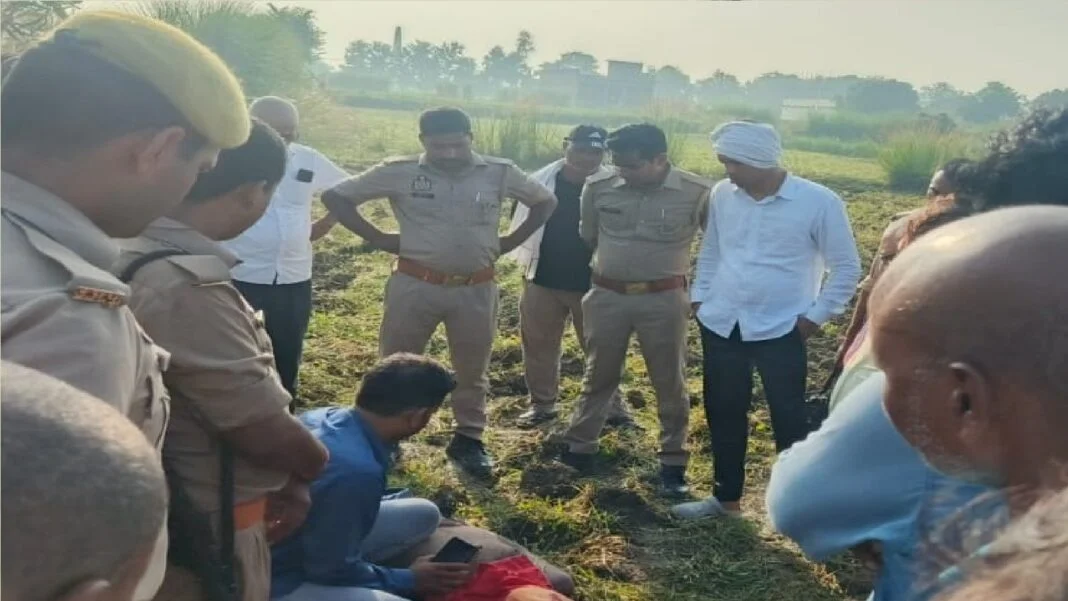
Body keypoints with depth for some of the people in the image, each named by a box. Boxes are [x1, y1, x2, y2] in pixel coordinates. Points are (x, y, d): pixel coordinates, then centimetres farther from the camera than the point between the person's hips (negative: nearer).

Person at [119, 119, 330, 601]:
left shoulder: (147, 254, 3)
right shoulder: (184, 287, -30)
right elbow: (265, 429, -24)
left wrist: (289, 482, 10)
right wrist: (314, 465, -3)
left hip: (183, 510, 9)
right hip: (206, 531, -9)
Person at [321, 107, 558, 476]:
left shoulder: (500, 173, -2)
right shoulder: (399, 172, -6)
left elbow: (545, 201, 13)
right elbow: (337, 196, 1)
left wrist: (510, 241, 4)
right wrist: (376, 238, -5)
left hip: (475, 290, 1)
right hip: (415, 285, -1)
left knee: (473, 370, 13)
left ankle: (468, 439, 30)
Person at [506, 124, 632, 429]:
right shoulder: (541, 181, -3)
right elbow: (523, 222, 6)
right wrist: (526, 265, 4)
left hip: (592, 283, -2)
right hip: (543, 280, 2)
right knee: (539, 346, 12)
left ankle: (611, 406, 22)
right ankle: (542, 404, 28)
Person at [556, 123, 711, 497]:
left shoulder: (698, 193, -11)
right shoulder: (598, 188, -4)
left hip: (663, 300, -2)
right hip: (607, 296, 2)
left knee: (670, 383, 8)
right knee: (598, 376, 14)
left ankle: (673, 462, 22)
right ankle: (578, 449, 30)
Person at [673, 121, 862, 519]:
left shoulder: (819, 202, -12)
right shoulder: (723, 194, 0)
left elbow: (847, 268, -4)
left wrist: (816, 316, -6)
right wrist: (699, 297, 10)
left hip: (781, 332, -4)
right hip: (720, 326, 5)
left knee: (789, 420, 5)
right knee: (723, 415, 15)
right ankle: (726, 497, 33)